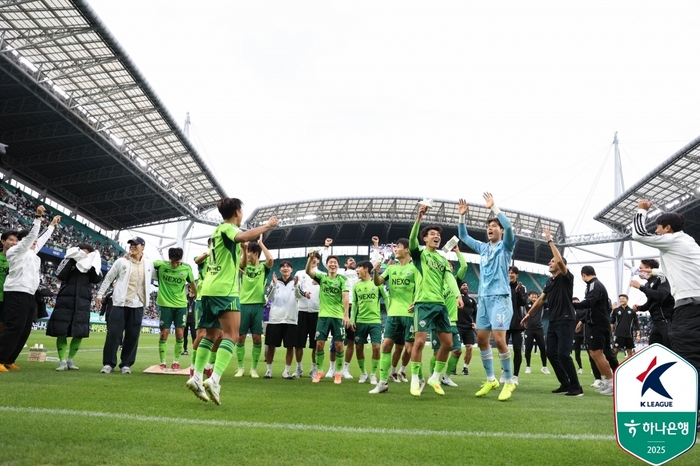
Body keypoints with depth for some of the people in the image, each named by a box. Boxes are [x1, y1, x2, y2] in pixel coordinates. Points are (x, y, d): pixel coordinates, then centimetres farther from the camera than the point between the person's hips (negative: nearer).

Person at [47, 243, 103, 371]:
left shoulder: (92, 265, 10)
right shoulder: (69, 262, 4)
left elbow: (97, 279, -4)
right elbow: (60, 275, -11)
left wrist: (93, 266, -13)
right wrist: (71, 259, -13)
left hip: (82, 303, 2)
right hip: (66, 301, -2)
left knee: (80, 333, 3)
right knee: (61, 331, -2)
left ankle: (70, 359, 17)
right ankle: (62, 360, 5)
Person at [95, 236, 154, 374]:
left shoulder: (149, 264, 6)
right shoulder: (121, 261, 1)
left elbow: (150, 280, 18)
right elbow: (108, 278, 6)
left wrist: (147, 299, 12)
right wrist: (100, 294, 4)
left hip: (137, 305, 2)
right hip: (120, 303, -2)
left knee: (133, 336, 4)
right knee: (113, 333, -2)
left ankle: (126, 364, 14)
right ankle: (109, 363, 8)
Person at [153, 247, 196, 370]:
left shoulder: (186, 268, -6)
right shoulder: (161, 265, -10)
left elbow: (192, 283, 10)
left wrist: (195, 294, 23)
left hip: (181, 305, 1)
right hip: (165, 304, -1)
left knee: (180, 334, 1)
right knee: (164, 333, -1)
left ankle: (176, 361, 15)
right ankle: (162, 362, 11)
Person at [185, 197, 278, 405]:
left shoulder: (217, 230, 22)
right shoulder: (227, 227, -6)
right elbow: (242, 237, -31)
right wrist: (267, 225, -22)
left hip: (209, 289, 10)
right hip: (224, 289, -10)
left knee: (211, 335, 15)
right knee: (231, 335, -12)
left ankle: (196, 378, 13)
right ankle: (214, 380, -23)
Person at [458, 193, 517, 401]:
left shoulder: (505, 246, 2)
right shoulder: (483, 248, 17)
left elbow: (508, 226, -16)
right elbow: (464, 236, 23)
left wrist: (493, 207, -15)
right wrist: (462, 216, 11)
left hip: (500, 298, -6)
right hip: (484, 298, 6)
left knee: (499, 340, -12)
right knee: (481, 339, 4)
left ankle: (508, 381, 1)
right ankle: (490, 380, 16)